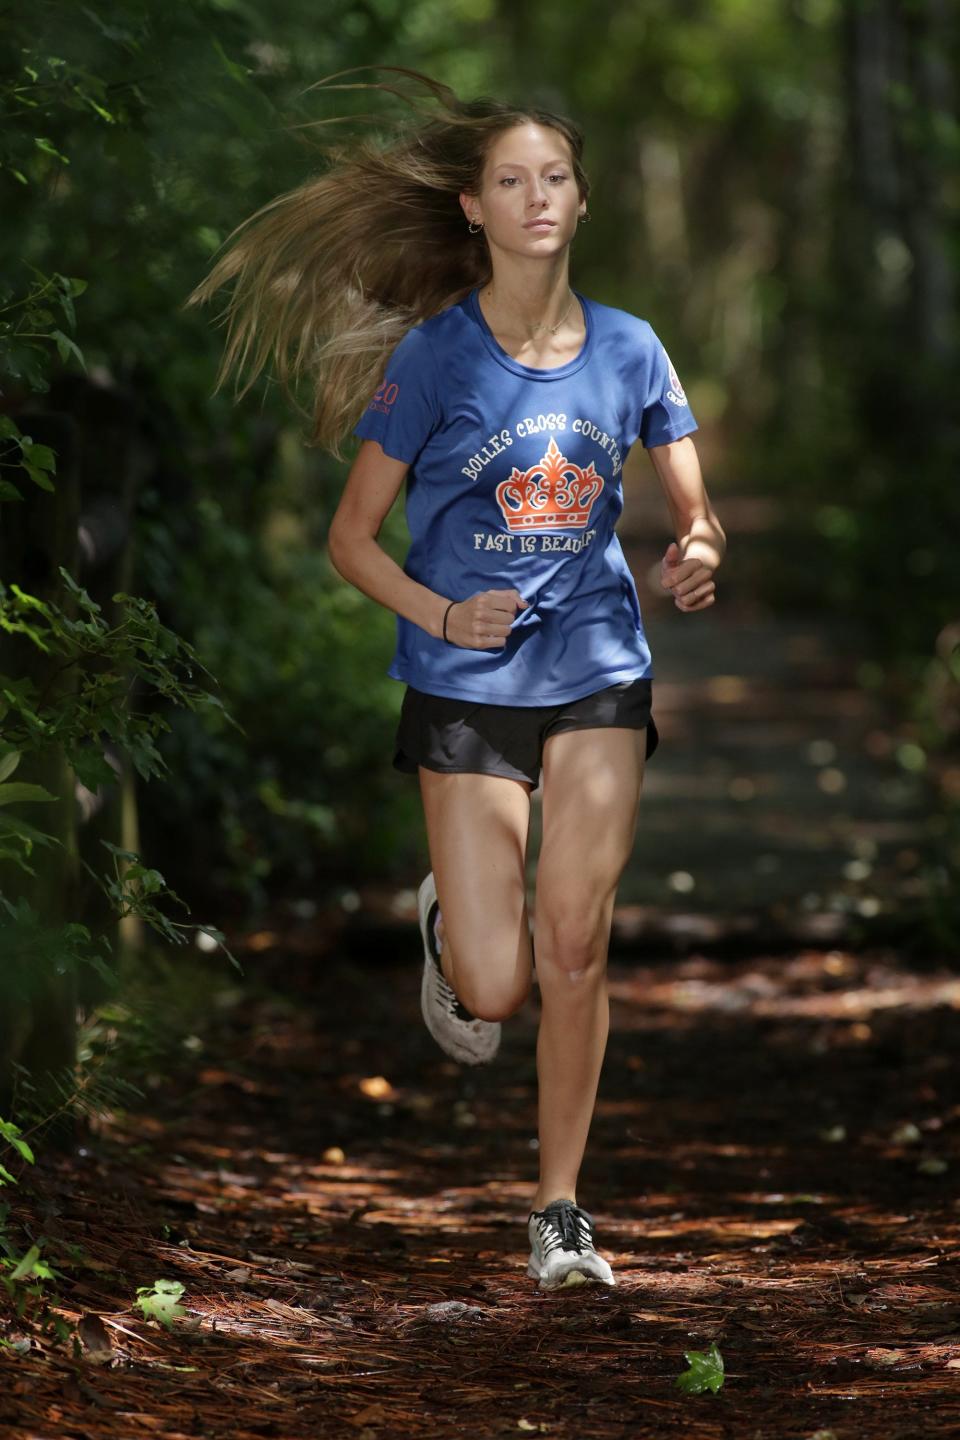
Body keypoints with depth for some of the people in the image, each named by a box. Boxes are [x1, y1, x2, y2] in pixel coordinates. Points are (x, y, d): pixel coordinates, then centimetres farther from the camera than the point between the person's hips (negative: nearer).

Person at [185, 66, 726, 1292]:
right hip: (466, 685, -2)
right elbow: (350, 535, -1)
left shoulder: (629, 350, 3)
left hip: (598, 676, 2)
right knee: (497, 990, -5)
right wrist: (441, 614, -17)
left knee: (574, 946, -7)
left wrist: (697, 554, -12)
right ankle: (448, 924, 34)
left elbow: (693, 512, 12)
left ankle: (559, 1210, 8)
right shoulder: (435, 355, -6)